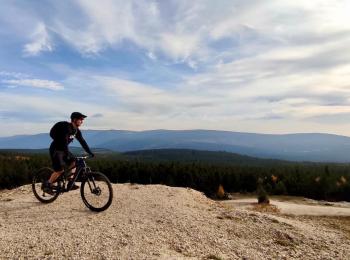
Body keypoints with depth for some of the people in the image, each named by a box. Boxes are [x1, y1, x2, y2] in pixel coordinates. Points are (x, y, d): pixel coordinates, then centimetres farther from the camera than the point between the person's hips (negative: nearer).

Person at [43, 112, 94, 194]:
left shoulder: (76, 131, 2)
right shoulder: (66, 127, -24)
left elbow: (82, 142, 4)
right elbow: (64, 141, -32)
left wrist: (90, 152, 0)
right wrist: (67, 154, -39)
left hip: (63, 149, 9)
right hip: (56, 149, -8)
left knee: (73, 163, -1)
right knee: (60, 170, -13)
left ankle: (70, 184, 3)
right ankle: (46, 185, 3)